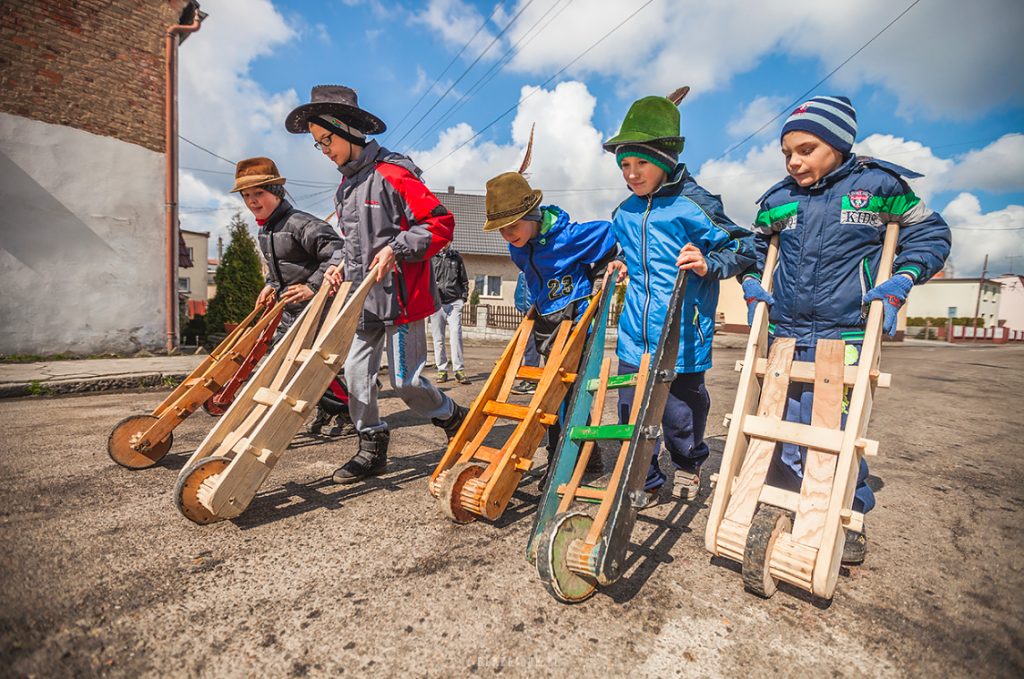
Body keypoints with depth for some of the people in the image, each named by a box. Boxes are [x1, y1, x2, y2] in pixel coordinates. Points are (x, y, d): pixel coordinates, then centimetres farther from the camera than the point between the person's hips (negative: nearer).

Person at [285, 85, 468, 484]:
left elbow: (440, 223, -13)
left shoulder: (392, 174, -10)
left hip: (400, 297, -8)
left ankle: (455, 420, 23)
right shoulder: (346, 184, 17)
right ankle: (372, 448, 19)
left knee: (405, 380, -3)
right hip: (363, 300, 8)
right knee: (356, 372, 5)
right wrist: (340, 264, 10)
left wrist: (395, 249, -20)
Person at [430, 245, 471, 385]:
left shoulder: (456, 257, 16)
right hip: (436, 303, 0)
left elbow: (464, 280, 20)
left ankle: (459, 370, -12)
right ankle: (442, 370, 11)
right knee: (438, 338, 1)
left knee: (456, 333, -14)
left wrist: (464, 297, 10)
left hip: (454, 302, 0)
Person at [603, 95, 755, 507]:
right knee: (631, 411, 7)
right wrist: (624, 266, 8)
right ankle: (645, 484, 28)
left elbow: (743, 247, -2)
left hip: (681, 337, -5)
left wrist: (709, 265, -19)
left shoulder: (692, 206, -7)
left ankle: (688, 463, 41)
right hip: (634, 336, 5)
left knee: (679, 412, 7)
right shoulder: (624, 215, 11)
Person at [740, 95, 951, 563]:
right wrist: (751, 285, 7)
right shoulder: (778, 200, 8)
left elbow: (929, 234, 10)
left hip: (845, 336, -3)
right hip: (785, 335, 4)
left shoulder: (879, 185, 0)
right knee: (784, 432, 7)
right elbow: (751, 247, 24)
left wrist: (900, 283, -6)